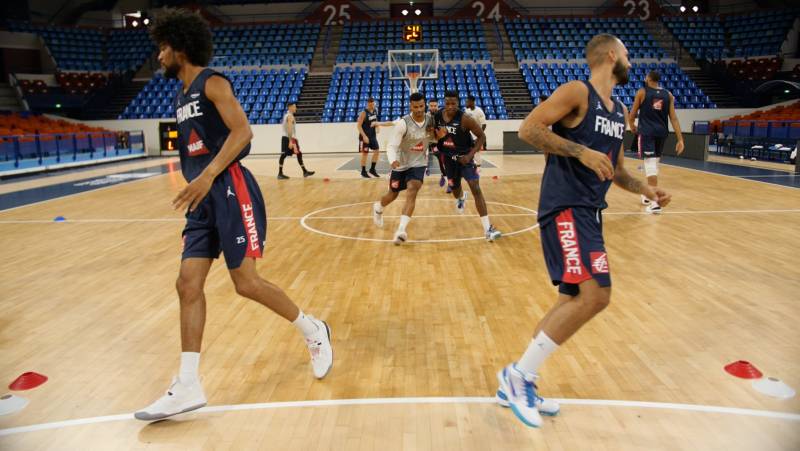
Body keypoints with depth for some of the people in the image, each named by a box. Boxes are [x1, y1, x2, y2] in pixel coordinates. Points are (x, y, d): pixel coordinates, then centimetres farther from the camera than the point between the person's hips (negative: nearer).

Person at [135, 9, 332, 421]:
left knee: (246, 283, -7)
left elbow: (242, 131, -19)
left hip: (229, 191, -9)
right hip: (204, 199, 9)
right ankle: (187, 387, 5)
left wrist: (207, 176, -26)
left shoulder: (212, 83, -6)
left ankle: (315, 332, 16)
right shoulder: (182, 96, 21)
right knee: (188, 285, 1)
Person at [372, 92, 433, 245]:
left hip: (418, 163, 1)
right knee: (392, 195, 16)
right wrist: (393, 160, -47)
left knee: (411, 192, -23)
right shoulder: (403, 123, -23)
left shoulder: (431, 120, -9)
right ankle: (378, 208, 52)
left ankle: (401, 229, -28)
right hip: (401, 164, -1)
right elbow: (391, 145, -26)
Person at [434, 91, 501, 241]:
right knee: (455, 190, 19)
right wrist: (437, 136, -8)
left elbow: (481, 136, -15)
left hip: (465, 156, -4)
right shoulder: (437, 117, -8)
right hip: (449, 158, 4)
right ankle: (461, 198, 62)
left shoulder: (464, 119, -22)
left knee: (476, 188, -18)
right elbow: (434, 135, 13)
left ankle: (488, 228, -21)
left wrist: (470, 155, -23)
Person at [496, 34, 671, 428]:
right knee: (594, 295, -20)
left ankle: (516, 384, 19)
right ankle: (518, 375, -7)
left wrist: (644, 189, 11)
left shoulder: (620, 111, 20)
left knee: (574, 300, 10)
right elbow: (528, 129, -15)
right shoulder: (577, 92, -6)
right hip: (565, 208, -10)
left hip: (590, 211, 10)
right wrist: (581, 151, -21)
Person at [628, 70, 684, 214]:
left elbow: (632, 114, 4)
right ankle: (648, 195, 35)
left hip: (647, 131, -4)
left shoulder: (642, 92, -1)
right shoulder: (668, 95, 7)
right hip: (661, 132, 4)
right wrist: (680, 139, -1)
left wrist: (632, 126, 26)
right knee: (654, 162, 20)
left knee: (650, 163, -9)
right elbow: (673, 118, 1)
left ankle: (655, 202, -20)